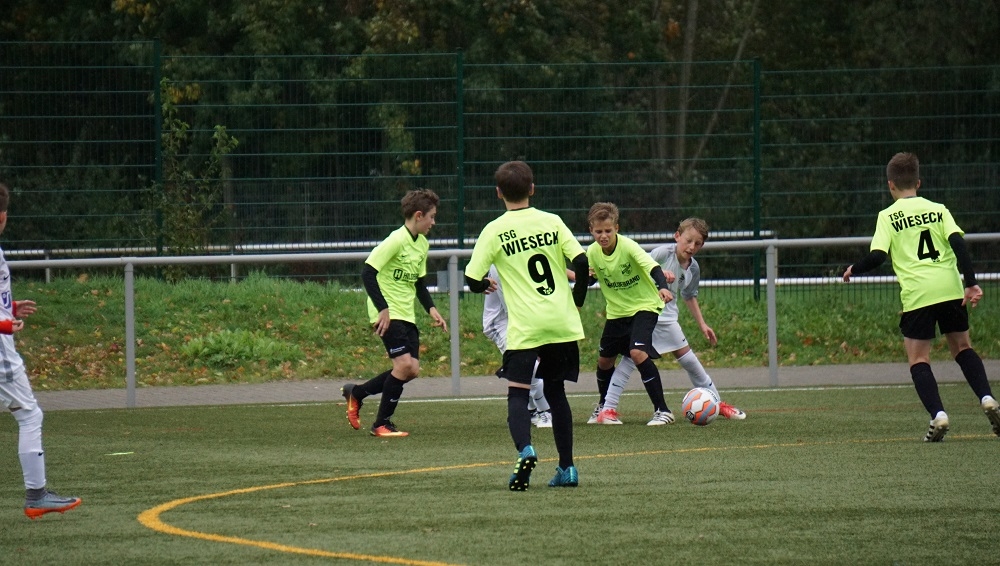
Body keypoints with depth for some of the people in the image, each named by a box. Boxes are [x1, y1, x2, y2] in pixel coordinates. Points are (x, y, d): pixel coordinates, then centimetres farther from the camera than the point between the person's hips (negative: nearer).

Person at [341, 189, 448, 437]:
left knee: (411, 370, 2)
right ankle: (382, 424, -6)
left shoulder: (422, 244, 11)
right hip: (387, 314, -9)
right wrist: (383, 309, -26)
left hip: (406, 314, 9)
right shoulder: (397, 240, -16)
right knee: (404, 363, -17)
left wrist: (431, 309, 6)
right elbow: (368, 272, -21)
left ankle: (356, 393, 19)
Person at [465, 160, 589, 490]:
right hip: (562, 323, 3)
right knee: (555, 391, 16)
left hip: (524, 327, -3)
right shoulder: (552, 222, 4)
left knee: (518, 392, -1)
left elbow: (472, 281, -5)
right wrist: (577, 300, 12)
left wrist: (485, 285, 19)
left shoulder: (494, 231, -4)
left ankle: (525, 450, -29)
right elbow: (581, 262, -3)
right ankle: (567, 467, 16)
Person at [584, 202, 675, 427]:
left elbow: (652, 266, -37)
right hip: (616, 311, 6)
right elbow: (588, 279, 8)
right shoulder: (593, 252, -8)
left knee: (638, 352, -25)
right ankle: (604, 407, 41)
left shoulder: (628, 246, -24)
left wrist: (663, 287, -56)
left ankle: (662, 410, -19)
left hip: (644, 306, -6)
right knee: (604, 359, 13)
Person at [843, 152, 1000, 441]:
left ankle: (938, 414, -15)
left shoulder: (888, 217, 4)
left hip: (917, 293, -3)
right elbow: (958, 243, 0)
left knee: (918, 358, 4)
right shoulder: (938, 209, 12)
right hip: (950, 288, 3)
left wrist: (853, 270, 13)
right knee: (962, 347, 19)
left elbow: (877, 256, -5)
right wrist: (971, 283, -3)